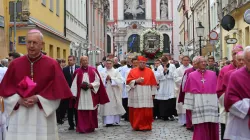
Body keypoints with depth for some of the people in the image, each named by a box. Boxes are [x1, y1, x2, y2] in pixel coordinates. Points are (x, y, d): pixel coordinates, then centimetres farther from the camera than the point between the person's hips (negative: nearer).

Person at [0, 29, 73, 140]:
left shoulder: (52, 64, -2)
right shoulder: (15, 64, 5)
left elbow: (57, 90, -4)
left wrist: (38, 99, -13)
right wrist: (18, 100, -9)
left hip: (43, 116, -2)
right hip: (19, 116, 2)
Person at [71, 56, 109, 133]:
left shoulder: (93, 70, 7)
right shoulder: (77, 71, 6)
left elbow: (98, 81, 4)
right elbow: (74, 84, 3)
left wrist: (91, 85, -13)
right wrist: (74, 94, -5)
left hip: (91, 94, 0)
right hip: (81, 95, 0)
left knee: (92, 112, 2)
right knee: (82, 112, -3)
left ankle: (91, 127, 15)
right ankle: (82, 128, 0)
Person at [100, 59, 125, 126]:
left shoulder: (116, 72, 7)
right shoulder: (102, 73, 12)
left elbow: (120, 80, -5)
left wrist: (111, 78, -10)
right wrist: (105, 79, -12)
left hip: (114, 93, -1)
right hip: (106, 92, 1)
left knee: (115, 106, -1)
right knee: (107, 107, -3)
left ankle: (115, 120, 8)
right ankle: (108, 121, 0)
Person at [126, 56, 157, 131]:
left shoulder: (150, 71, 7)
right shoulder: (132, 71, 6)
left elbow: (153, 83, 7)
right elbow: (128, 82, 2)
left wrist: (152, 93, 3)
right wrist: (136, 81, -14)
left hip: (146, 94, 0)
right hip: (136, 95, 0)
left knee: (147, 112, -2)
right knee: (136, 111, 1)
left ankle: (146, 126, 7)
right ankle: (136, 126, 12)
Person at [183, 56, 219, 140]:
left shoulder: (213, 74, 8)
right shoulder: (192, 76, 3)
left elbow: (217, 89, 9)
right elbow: (189, 92, 1)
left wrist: (217, 104, 5)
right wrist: (189, 106, -3)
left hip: (211, 104, 2)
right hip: (198, 105, -2)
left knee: (212, 127, 4)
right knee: (200, 129, -2)